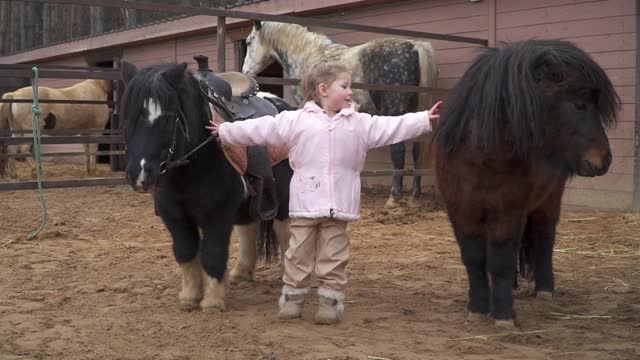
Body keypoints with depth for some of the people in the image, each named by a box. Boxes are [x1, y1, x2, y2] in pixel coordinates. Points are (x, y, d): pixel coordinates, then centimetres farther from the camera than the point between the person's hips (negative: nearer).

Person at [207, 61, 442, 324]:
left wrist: (424, 119, -4)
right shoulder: (296, 120, -1)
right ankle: (292, 299, 20)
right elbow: (260, 129, 1)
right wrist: (226, 131, 2)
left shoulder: (361, 124, 6)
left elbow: (393, 127, 3)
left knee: (334, 257, 7)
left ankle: (330, 303, 16)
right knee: (299, 255, 8)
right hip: (305, 203, -1)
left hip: (339, 206, 1)